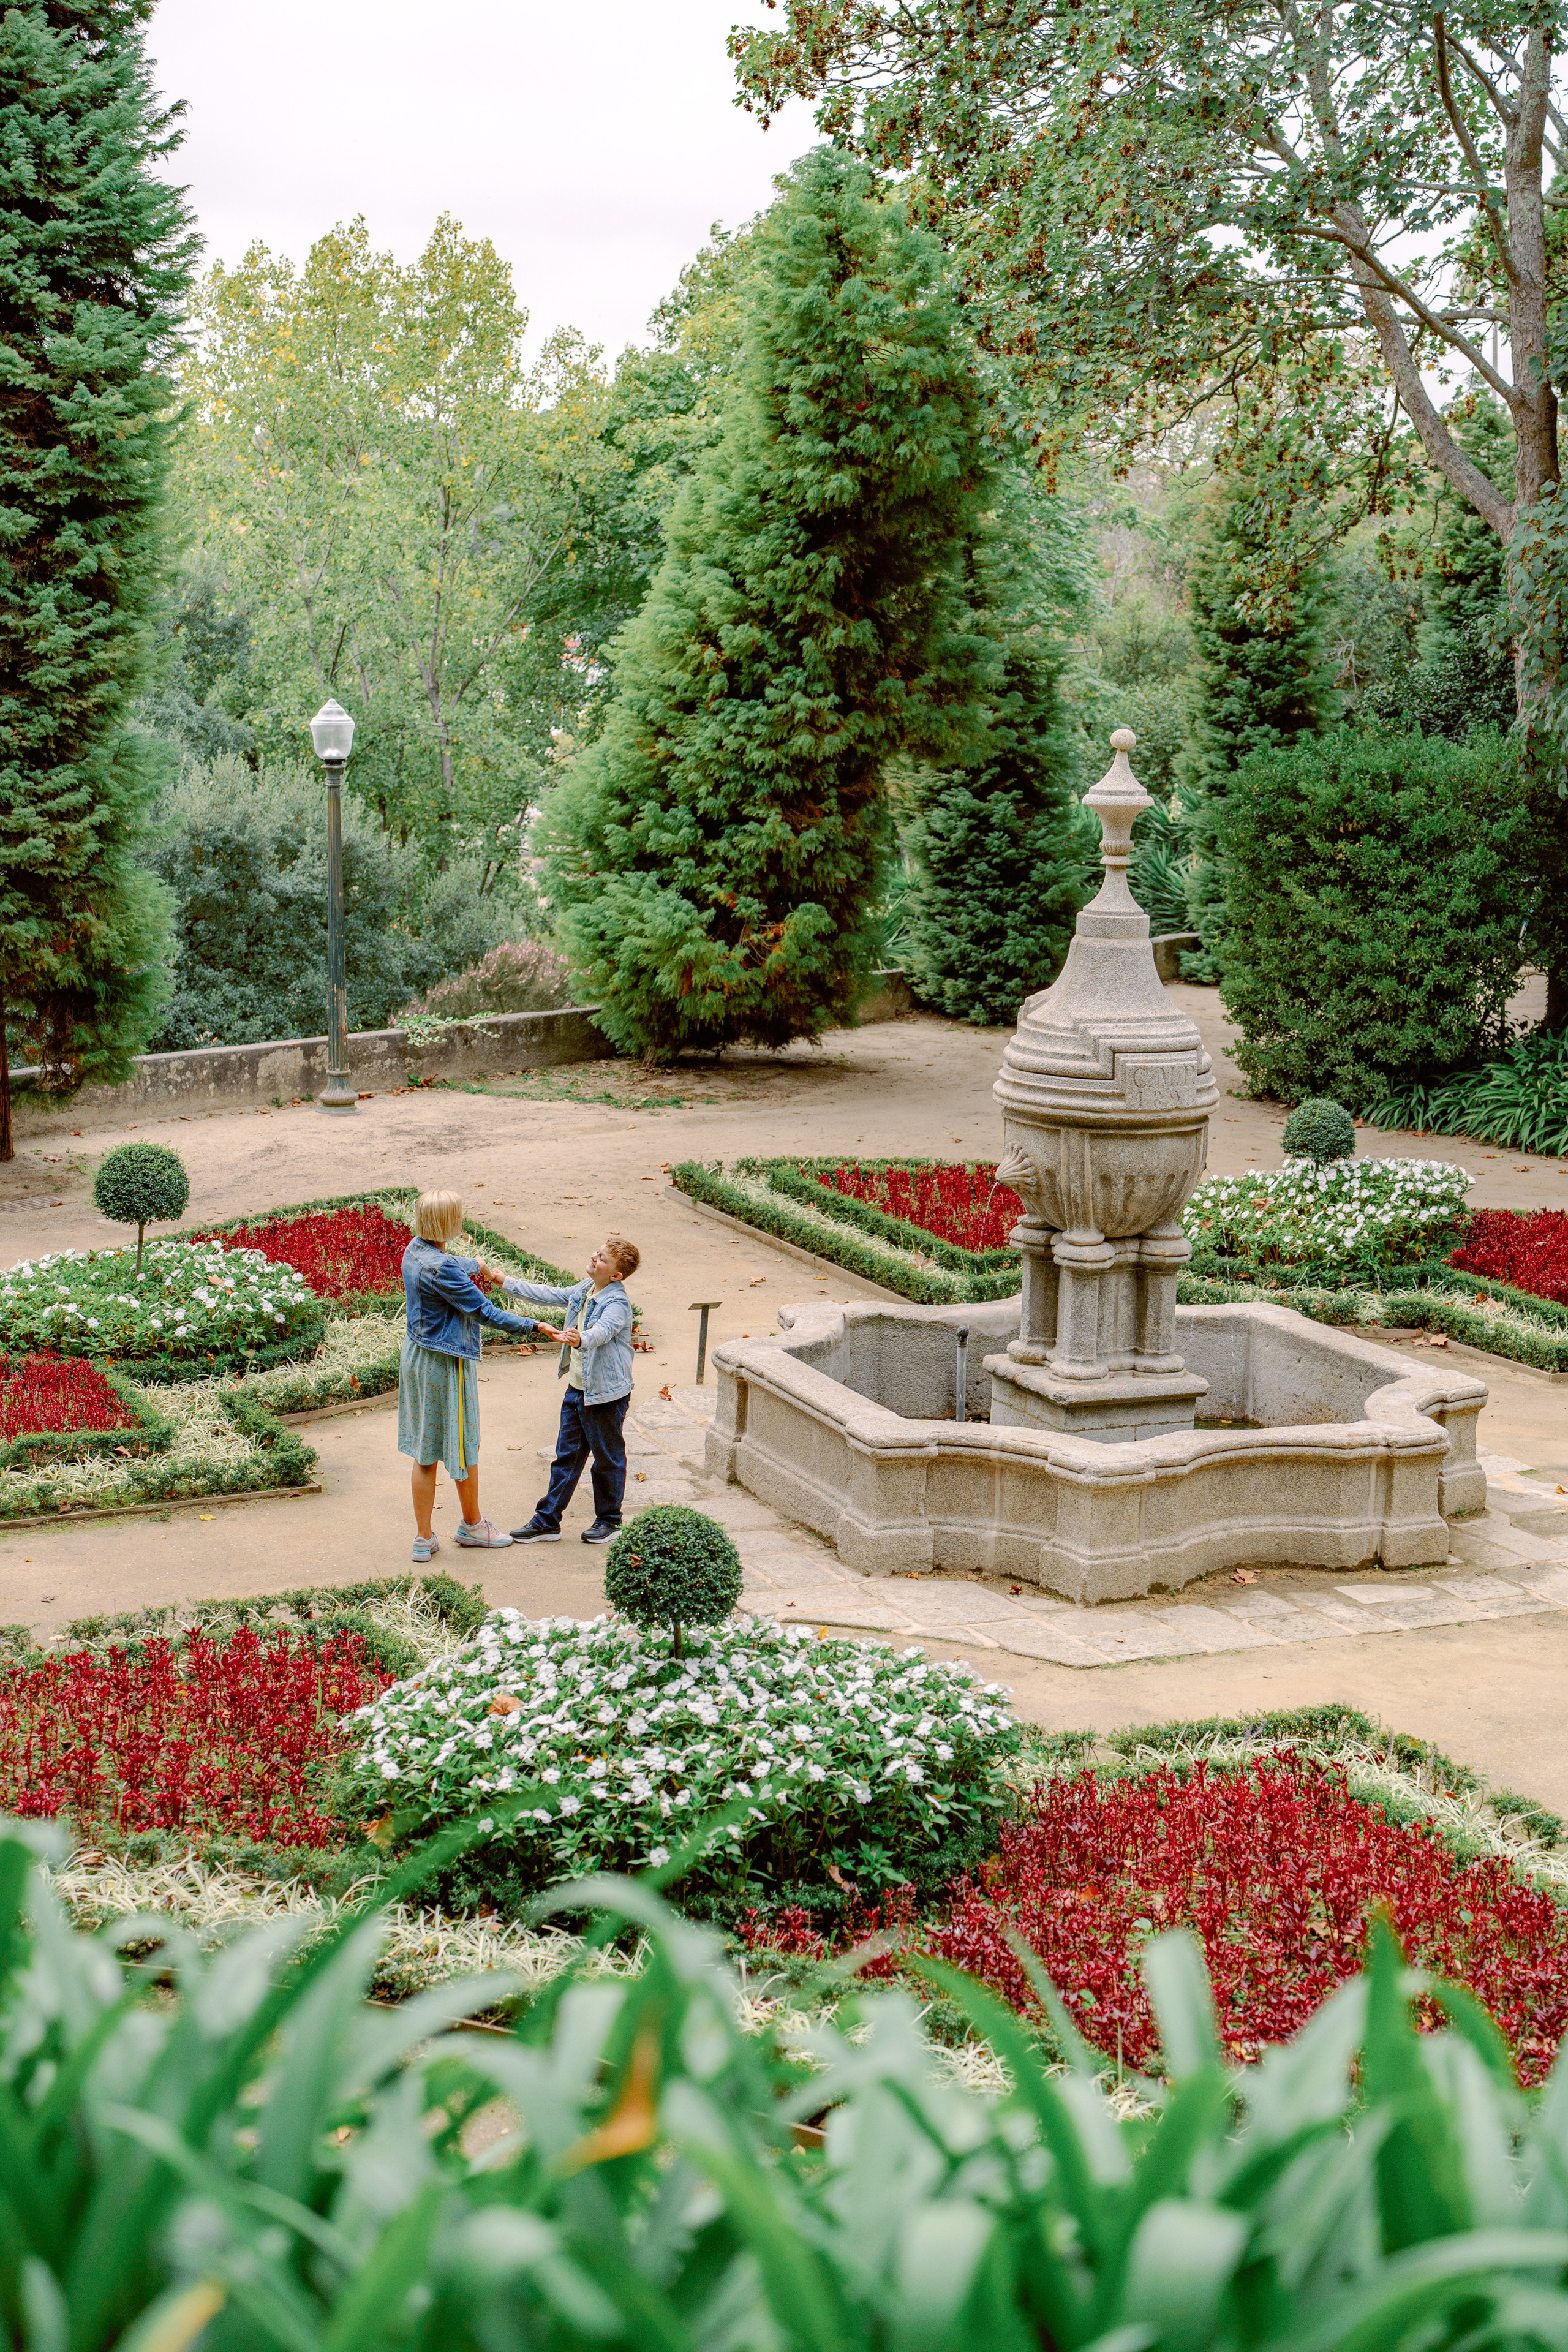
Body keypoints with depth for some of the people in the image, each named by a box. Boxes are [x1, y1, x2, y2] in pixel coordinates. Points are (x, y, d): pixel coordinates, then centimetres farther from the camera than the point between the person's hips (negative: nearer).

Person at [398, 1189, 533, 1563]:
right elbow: (485, 1312, -22)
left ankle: (423, 1539, 19)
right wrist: (533, 1326, -15)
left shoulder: (415, 1250, 0)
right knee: (464, 1447, 13)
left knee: (425, 1453, 14)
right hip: (447, 1365, -9)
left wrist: (475, 1264, 41)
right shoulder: (442, 1269, -27)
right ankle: (472, 1525, 32)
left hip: (416, 1358, 9)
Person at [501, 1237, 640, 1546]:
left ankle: (609, 1521, 24)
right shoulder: (584, 1290, 6)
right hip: (576, 1389, 8)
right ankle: (547, 1521, 20)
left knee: (607, 1458, 8)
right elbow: (550, 1296, 18)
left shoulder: (617, 1303, -20)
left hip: (606, 1393, -8)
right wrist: (509, 1285, 19)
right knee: (567, 1456, 14)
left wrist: (581, 1339, -59)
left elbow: (603, 1330, -38)